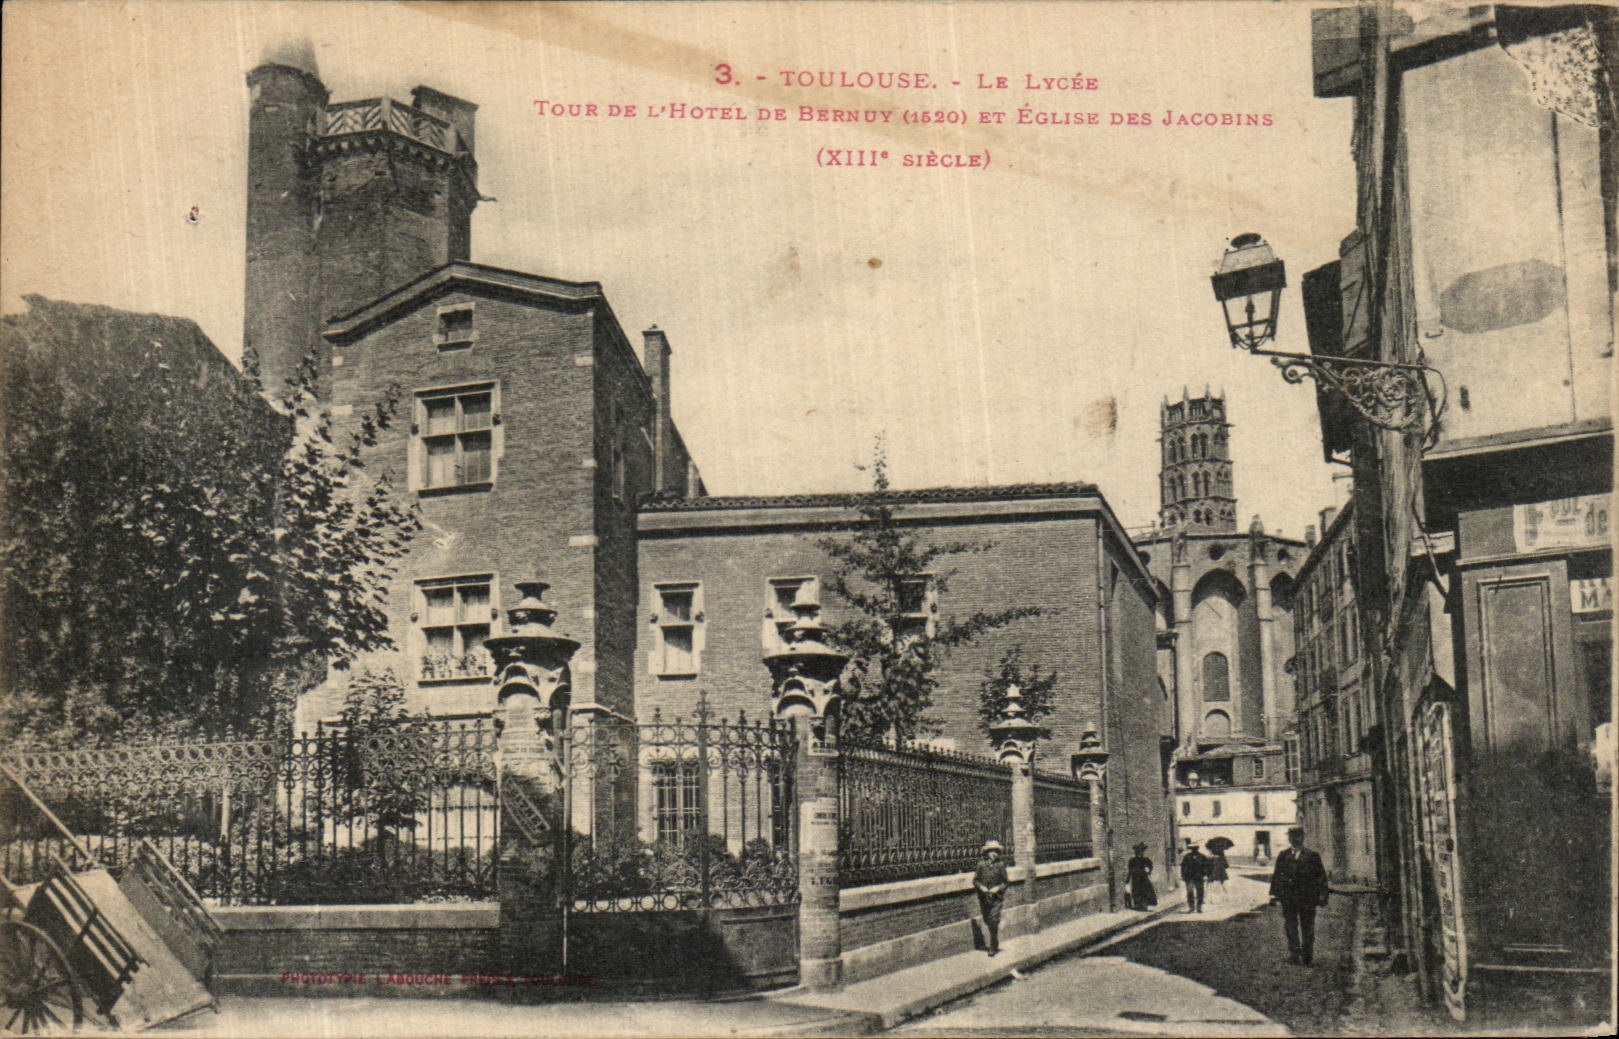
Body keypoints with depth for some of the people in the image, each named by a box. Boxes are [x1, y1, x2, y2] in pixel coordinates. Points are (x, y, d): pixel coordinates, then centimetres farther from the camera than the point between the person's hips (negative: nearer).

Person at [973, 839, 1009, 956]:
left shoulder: (1000, 865, 1)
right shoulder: (981, 865, 2)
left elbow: (1005, 882, 6)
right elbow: (975, 880, 7)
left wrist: (997, 888, -11)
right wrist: (981, 887, -11)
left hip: (996, 898, -2)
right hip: (983, 897, 2)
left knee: (994, 921, -9)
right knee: (987, 921, 9)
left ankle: (993, 947, -3)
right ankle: (995, 944, 28)